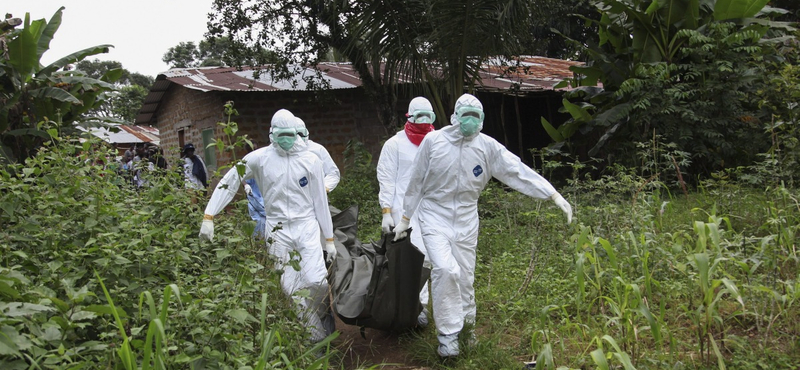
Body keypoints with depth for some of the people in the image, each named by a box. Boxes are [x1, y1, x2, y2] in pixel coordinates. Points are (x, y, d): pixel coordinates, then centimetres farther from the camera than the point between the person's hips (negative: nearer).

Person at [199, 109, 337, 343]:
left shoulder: (311, 160, 0)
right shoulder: (260, 158, -2)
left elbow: (320, 202, 5)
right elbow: (228, 183, 3)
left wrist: (329, 239, 6)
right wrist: (209, 217, -4)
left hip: (306, 226, 0)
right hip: (277, 229, 1)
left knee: (316, 281, -13)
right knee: (289, 288, 0)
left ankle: (322, 317, 18)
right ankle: (317, 337, 13)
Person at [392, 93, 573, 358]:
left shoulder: (487, 147, -6)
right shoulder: (433, 141, -10)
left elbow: (519, 171, -9)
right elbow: (416, 182, -1)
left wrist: (555, 196, -15)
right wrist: (405, 218, 5)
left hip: (466, 219, 2)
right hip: (434, 215, -2)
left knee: (465, 277, 9)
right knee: (445, 270, -20)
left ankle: (466, 327, 33)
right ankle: (448, 335, -6)